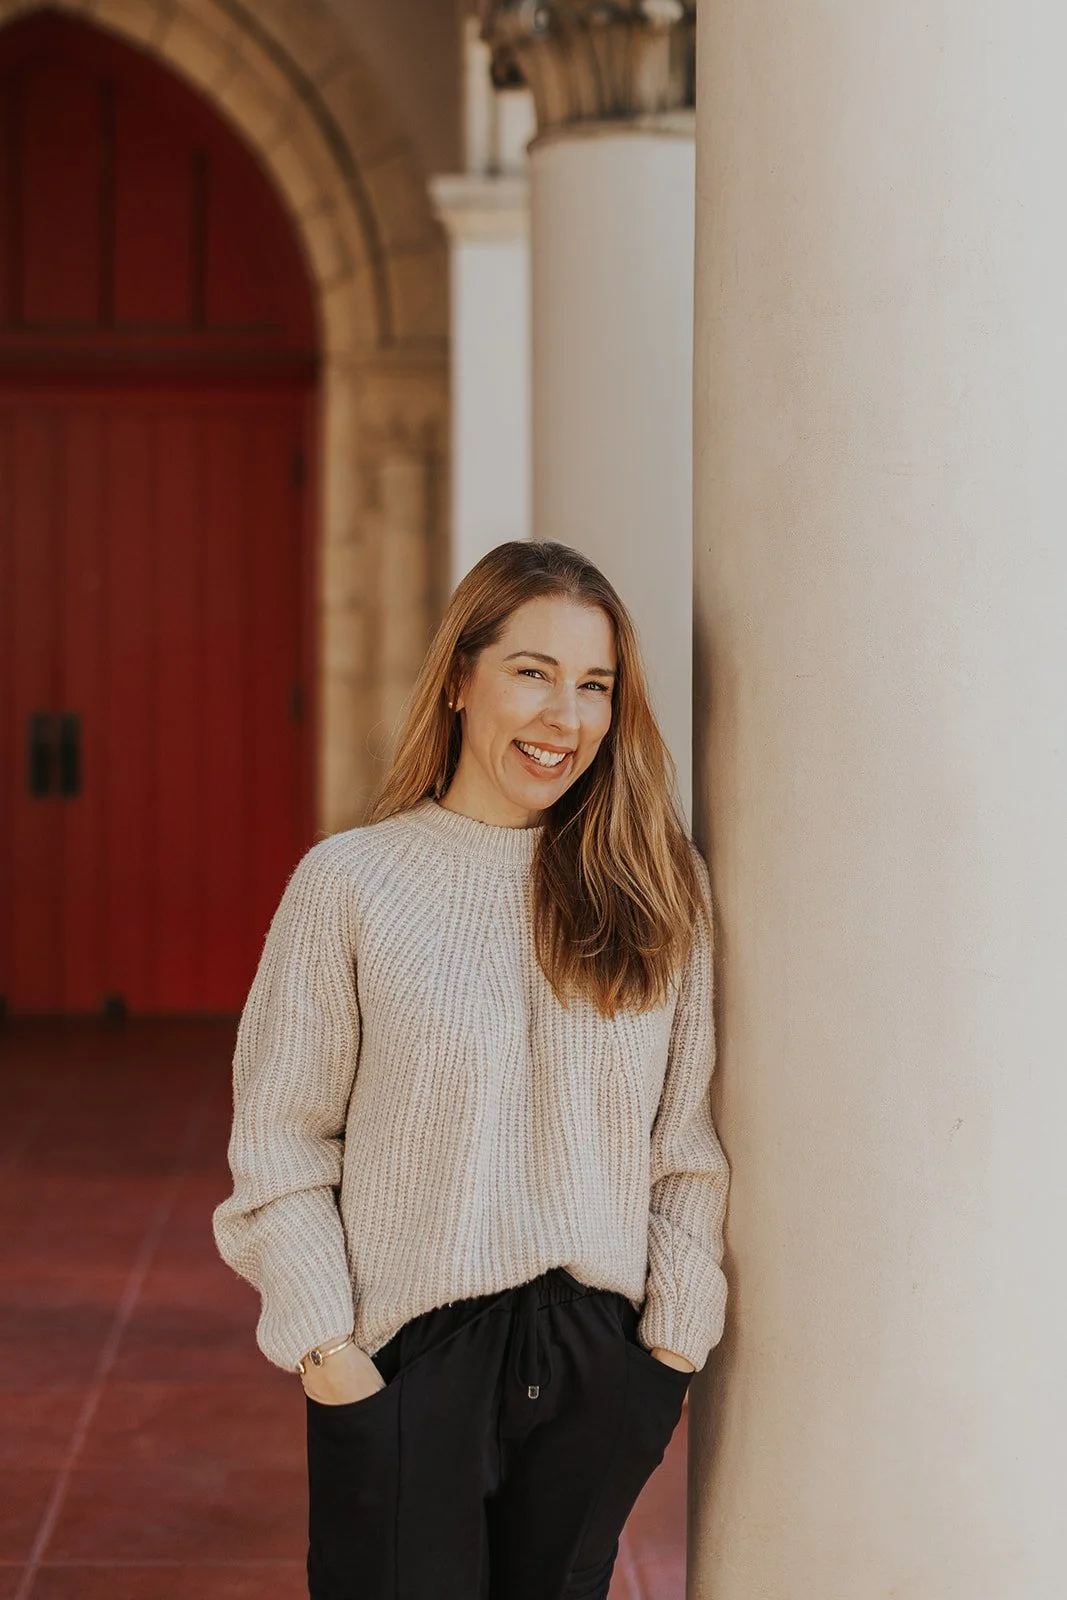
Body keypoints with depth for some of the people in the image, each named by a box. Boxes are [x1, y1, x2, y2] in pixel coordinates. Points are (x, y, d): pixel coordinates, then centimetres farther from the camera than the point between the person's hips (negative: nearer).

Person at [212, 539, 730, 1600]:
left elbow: (687, 1136, 5)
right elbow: (280, 1141, -3)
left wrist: (675, 1338, 1)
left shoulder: (659, 886, 2)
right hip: (407, 1355, -2)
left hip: (598, 1354, 3)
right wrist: (325, 1347, -8)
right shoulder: (350, 882, -6)